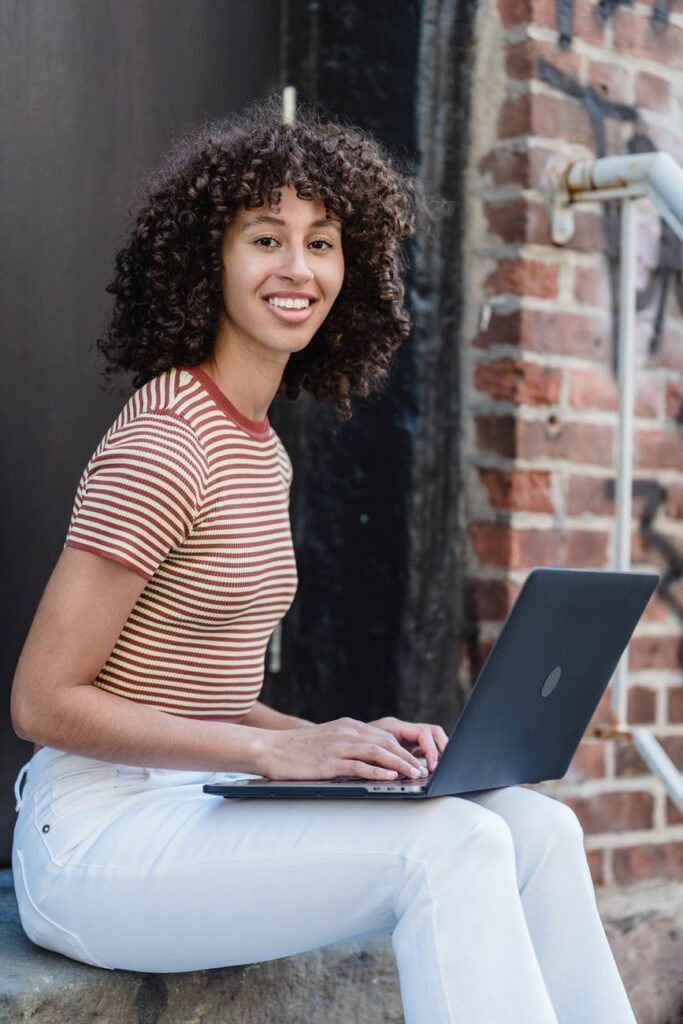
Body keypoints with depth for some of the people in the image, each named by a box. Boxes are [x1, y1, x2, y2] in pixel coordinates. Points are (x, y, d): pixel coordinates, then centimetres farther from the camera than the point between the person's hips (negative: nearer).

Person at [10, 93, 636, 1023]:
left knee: (537, 828, -7)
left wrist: (336, 740, 1)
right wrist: (275, 750, -19)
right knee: (449, 845, -25)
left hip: (187, 807, 8)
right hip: (98, 834, -8)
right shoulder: (163, 444, -15)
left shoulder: (262, 449, 14)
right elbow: (44, 701, -16)